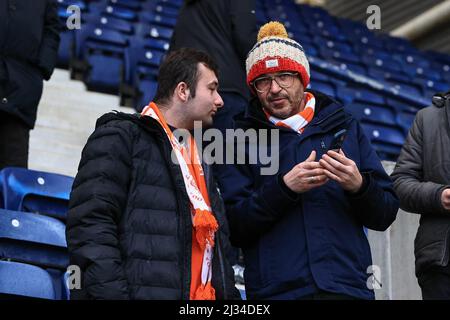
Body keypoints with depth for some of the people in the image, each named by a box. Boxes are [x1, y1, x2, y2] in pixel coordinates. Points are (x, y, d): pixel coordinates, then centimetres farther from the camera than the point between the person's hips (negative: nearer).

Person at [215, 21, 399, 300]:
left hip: (348, 285, 2)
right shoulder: (243, 140, 6)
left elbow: (385, 216, 9)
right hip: (275, 290, -1)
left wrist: (358, 186, -11)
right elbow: (233, 227, -4)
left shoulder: (345, 128, 11)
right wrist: (284, 188, -15)